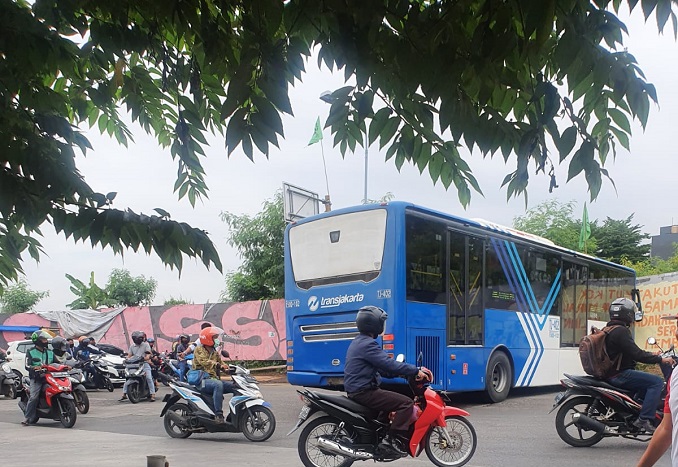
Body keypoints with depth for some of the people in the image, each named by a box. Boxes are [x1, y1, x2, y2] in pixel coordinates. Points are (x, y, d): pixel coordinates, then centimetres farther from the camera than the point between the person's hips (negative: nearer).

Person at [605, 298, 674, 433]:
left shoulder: (609, 329, 16)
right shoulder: (620, 331, -17)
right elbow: (636, 354, -22)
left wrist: (651, 355, 25)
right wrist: (660, 359, -14)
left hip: (610, 373, 11)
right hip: (619, 375, -11)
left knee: (649, 381, 26)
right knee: (657, 382, -16)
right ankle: (644, 419, -22)